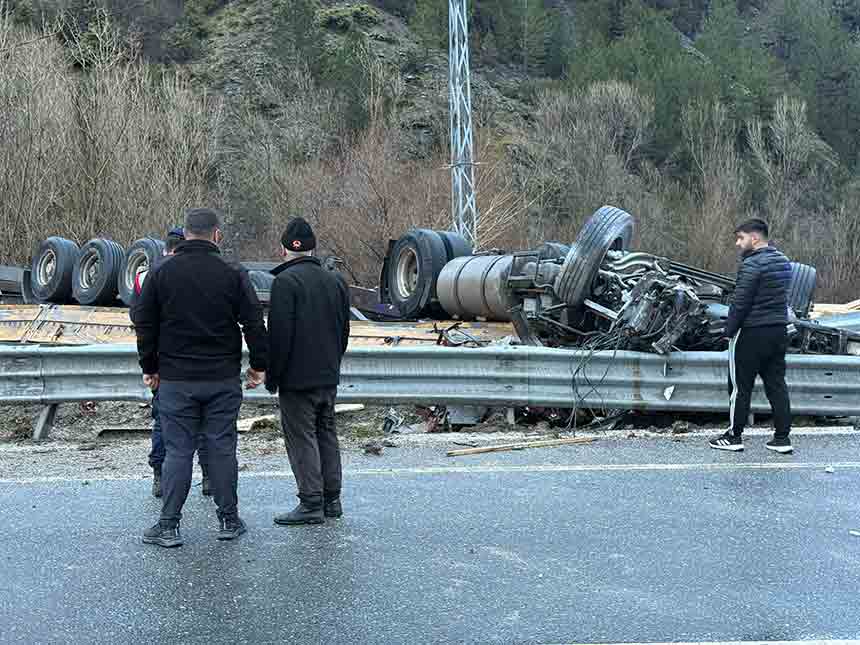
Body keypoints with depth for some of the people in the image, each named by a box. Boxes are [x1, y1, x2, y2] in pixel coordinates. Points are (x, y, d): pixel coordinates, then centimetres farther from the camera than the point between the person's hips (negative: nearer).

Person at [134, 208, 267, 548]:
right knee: (222, 448, 7)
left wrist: (149, 367, 14)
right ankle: (228, 520, 14)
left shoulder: (161, 273, 1)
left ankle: (168, 525, 5)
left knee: (177, 450, 4)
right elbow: (254, 323, -2)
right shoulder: (233, 274, -3)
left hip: (176, 379, 0)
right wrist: (259, 364, 8)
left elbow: (144, 325, 5)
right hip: (224, 379, 0)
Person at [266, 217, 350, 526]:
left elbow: (279, 334, -17)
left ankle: (311, 503, -3)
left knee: (302, 437, -3)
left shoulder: (286, 280, -13)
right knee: (327, 434, 15)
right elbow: (344, 331, 16)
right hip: (329, 375, 7)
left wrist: (272, 375, -9)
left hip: (297, 378, -7)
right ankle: (331, 500, 20)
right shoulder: (335, 280, 11)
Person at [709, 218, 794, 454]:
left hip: (752, 333, -8)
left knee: (740, 386, 3)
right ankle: (782, 438, 12)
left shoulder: (752, 264, -17)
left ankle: (734, 437, 10)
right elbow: (780, 297, 14)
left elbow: (740, 302, -17)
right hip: (779, 331, 8)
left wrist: (729, 329, -9)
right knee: (776, 384, 11)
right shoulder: (783, 262, 10)